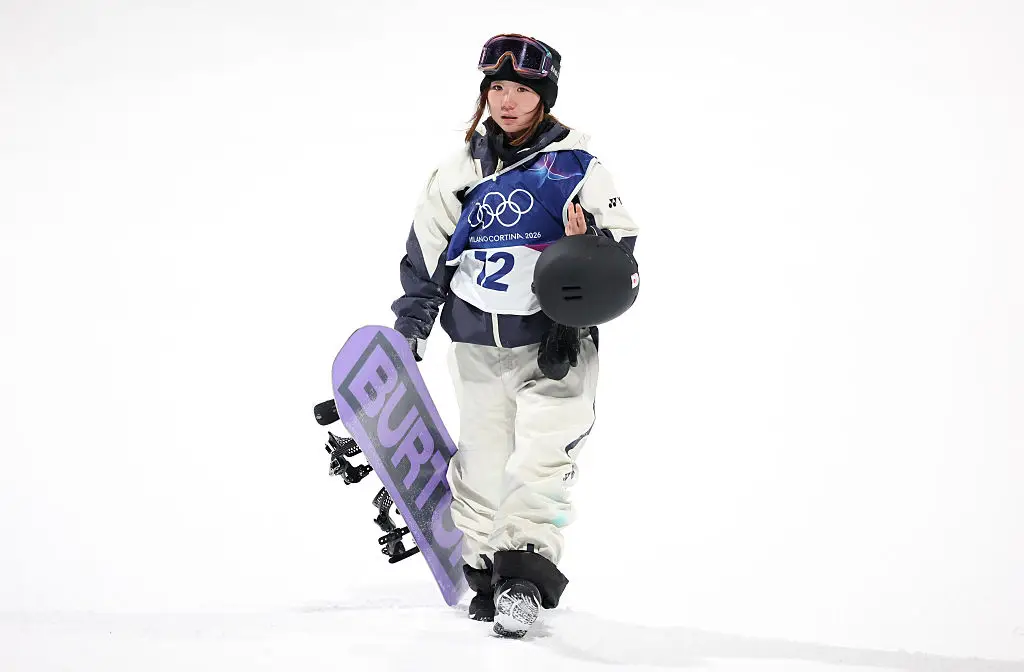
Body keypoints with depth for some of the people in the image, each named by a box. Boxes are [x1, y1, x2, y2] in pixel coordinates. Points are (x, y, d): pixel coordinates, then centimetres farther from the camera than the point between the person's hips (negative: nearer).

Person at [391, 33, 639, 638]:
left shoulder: (577, 168, 0)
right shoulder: (459, 174, 10)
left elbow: (622, 245, 1)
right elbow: (425, 258, 15)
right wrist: (408, 333, 11)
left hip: (555, 343, -3)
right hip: (479, 347, 3)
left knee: (542, 455, -17)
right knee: (483, 466, 4)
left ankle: (525, 573, -19)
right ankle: (485, 570, 18)